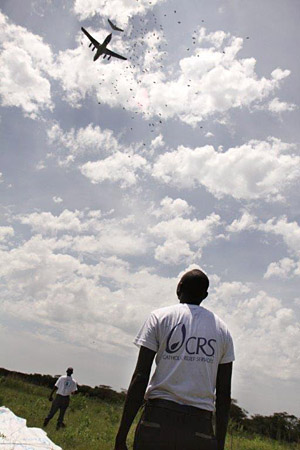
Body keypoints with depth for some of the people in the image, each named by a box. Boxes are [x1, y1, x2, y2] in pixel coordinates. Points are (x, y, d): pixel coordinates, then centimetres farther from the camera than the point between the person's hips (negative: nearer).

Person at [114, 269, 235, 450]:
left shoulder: (160, 316, 2)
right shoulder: (223, 330, 11)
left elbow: (140, 378, -4)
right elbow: (224, 395, 9)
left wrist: (122, 435, -1)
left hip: (158, 421, -2)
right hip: (202, 430, 3)